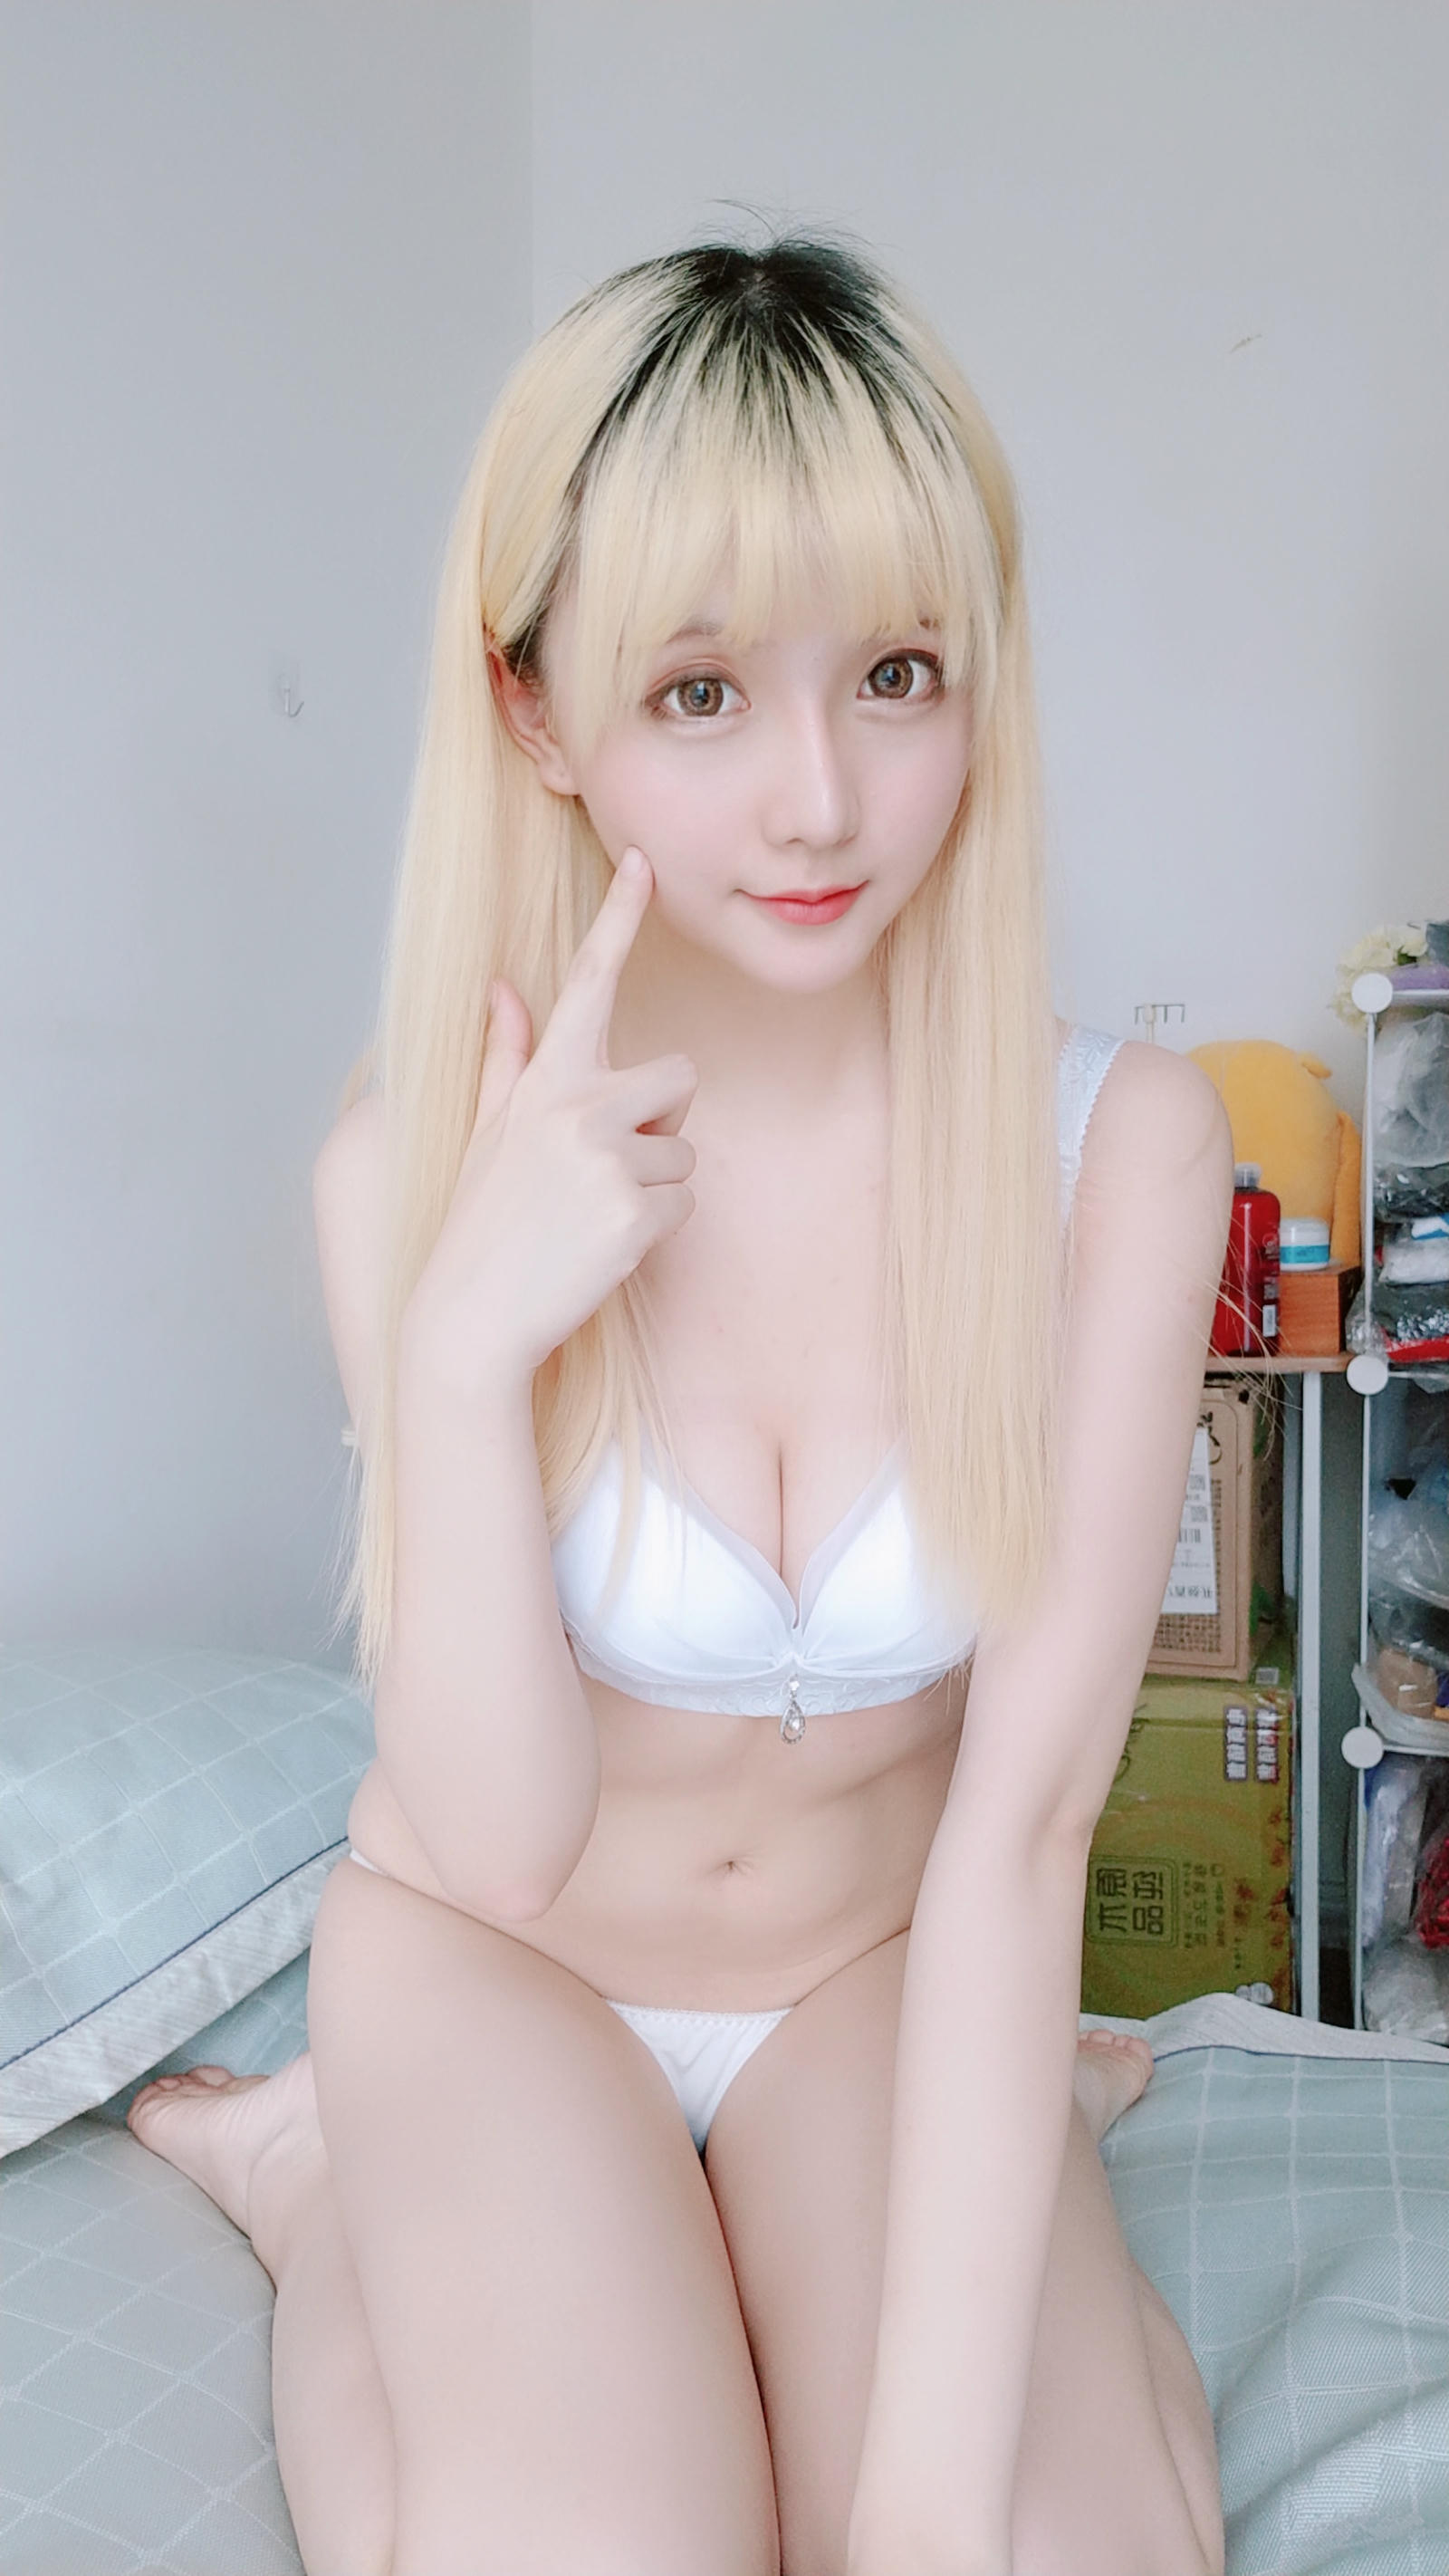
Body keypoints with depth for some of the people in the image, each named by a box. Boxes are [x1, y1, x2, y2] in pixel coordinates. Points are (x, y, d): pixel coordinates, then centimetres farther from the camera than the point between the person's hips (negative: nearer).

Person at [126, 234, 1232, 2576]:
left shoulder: (1116, 1143, -18)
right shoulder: (413, 1158, -17)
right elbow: (496, 1849, -17)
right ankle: (327, 2189, 7)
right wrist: (465, 1337, -32)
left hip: (884, 1970, 1)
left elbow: (1020, 1824, -19)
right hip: (503, 1965, 0)